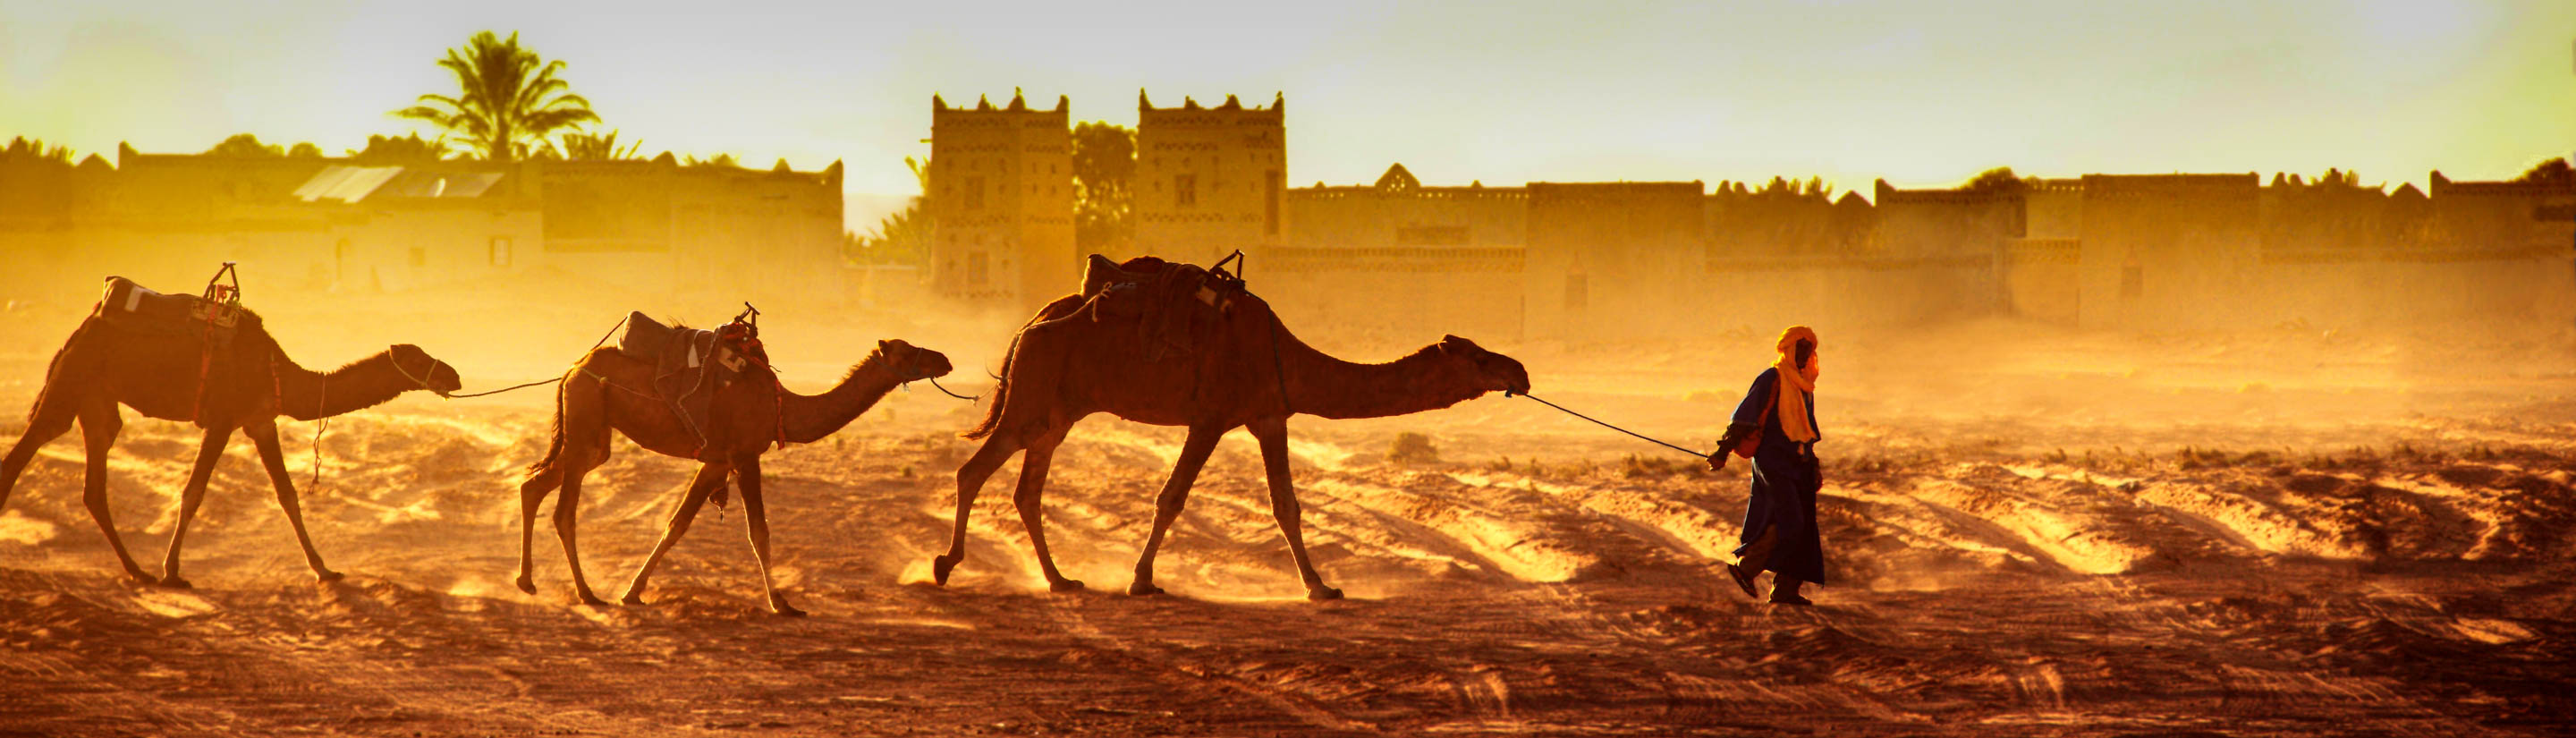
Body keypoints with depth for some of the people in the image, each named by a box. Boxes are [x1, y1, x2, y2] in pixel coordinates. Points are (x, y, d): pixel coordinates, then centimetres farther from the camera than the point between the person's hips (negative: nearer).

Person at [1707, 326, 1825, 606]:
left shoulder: (1804, 388, 18)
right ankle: (1744, 567, -6)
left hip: (1796, 466, 8)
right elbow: (1744, 418, -12)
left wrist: (1814, 467, 23)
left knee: (1803, 529, 3)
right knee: (1788, 522, -17)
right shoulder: (1771, 380, -7)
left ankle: (1785, 590, 6)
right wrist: (1723, 452, -17)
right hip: (1773, 463, -8)